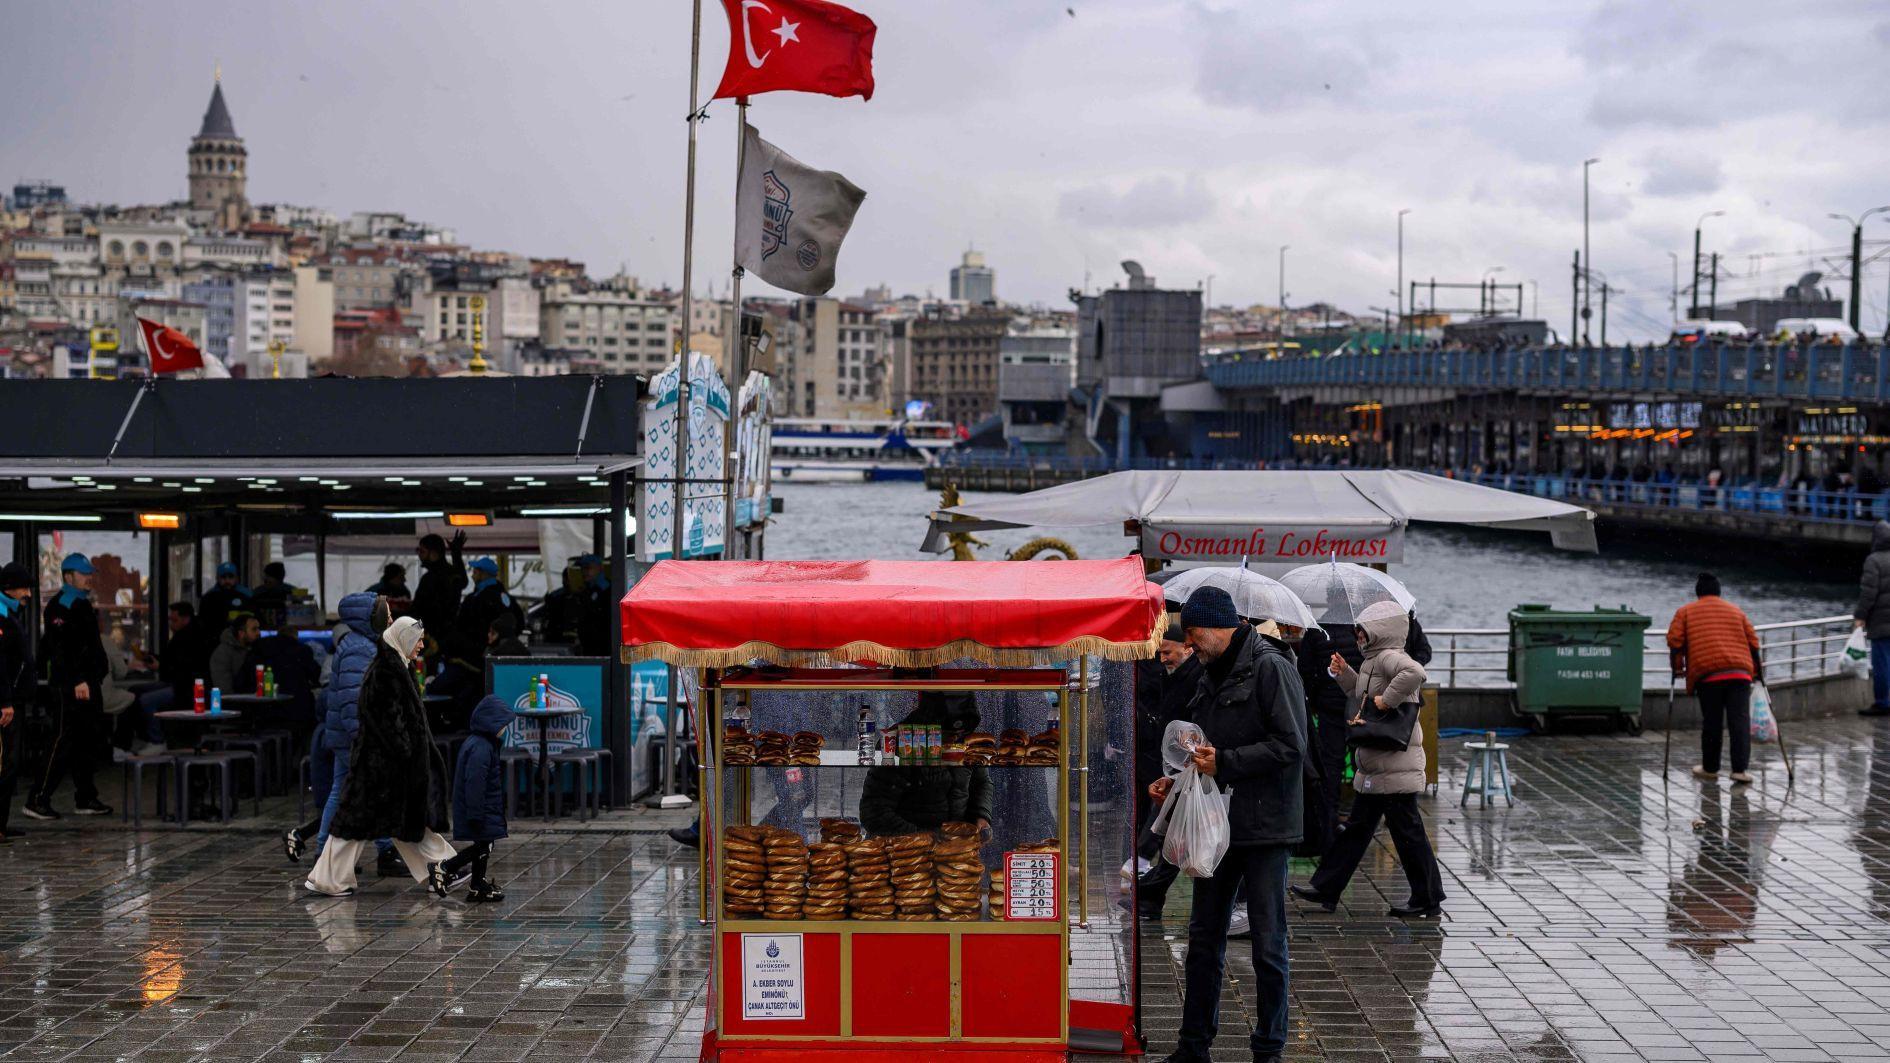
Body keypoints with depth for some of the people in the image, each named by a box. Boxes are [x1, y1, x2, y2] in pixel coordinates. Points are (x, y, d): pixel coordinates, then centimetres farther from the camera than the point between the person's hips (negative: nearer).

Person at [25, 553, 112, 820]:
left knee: (90, 739, 10)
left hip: (88, 682, 10)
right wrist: (77, 681, -24)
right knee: (65, 740, -9)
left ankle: (85, 798, 16)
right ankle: (38, 799, -6)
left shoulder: (82, 605, 19)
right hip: (71, 685, -10)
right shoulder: (60, 607, -11)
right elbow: (61, 649, -20)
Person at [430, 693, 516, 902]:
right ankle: (443, 868, 1)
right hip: (481, 811, -10)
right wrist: (475, 815, -24)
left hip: (486, 810, 10)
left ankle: (479, 887, 22)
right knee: (483, 847, -5)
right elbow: (474, 783, -25)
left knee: (483, 847, 15)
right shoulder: (481, 748, -22)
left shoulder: (483, 744, 11)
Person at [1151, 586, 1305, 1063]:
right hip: (1217, 827, 8)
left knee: (1268, 946, 2)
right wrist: (1176, 780, 10)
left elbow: (1290, 745, -19)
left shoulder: (1271, 668, -11)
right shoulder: (1212, 675, 15)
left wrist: (1224, 762, -19)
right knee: (1204, 940, 12)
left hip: (1264, 829, -8)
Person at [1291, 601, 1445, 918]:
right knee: (1358, 826, 14)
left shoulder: (1389, 657, -16)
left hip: (1395, 764, -11)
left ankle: (1428, 900, 8)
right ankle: (1325, 889, 20)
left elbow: (1415, 673, -36)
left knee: (1406, 829, -2)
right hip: (1375, 766, 11)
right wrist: (1345, 673, 15)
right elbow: (1366, 694, 27)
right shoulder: (1375, 659, 16)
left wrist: (1386, 700, -29)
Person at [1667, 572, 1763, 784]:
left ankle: (1710, 768, 18)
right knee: (1740, 720, -2)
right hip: (1740, 672, 1)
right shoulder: (1736, 611, 22)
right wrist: (1757, 668, 30)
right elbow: (1752, 641, 20)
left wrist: (1677, 666, 13)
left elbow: (1674, 640, 3)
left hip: (1708, 673, -1)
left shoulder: (1686, 612, 15)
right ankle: (1739, 769, -11)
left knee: (1711, 722, 8)